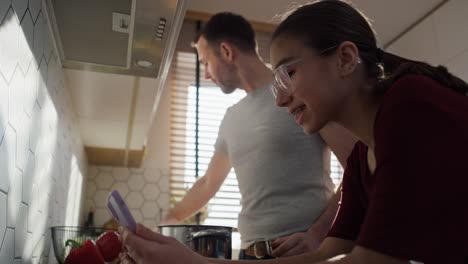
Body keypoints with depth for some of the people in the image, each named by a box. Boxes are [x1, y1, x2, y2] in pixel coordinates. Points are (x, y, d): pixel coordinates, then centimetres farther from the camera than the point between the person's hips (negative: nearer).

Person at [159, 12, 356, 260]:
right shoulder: (231, 118, 14)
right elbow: (208, 183, 25)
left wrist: (318, 234, -19)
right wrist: (170, 219, 32)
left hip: (305, 250, -6)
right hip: (249, 252, 6)